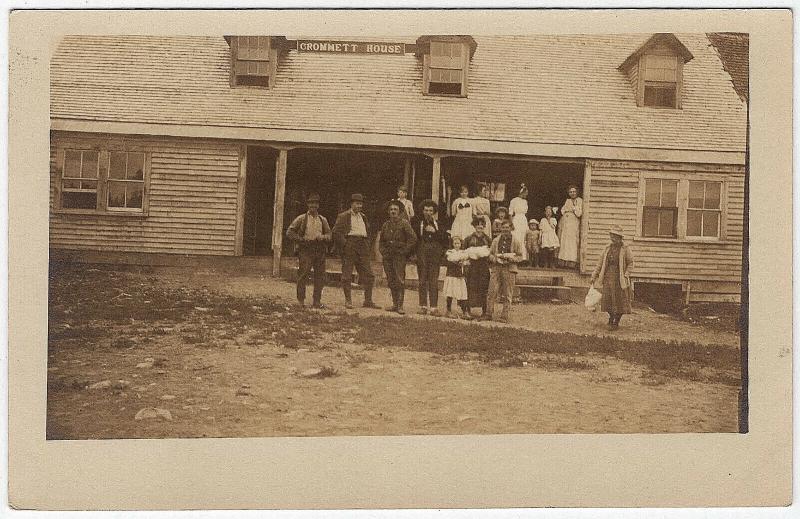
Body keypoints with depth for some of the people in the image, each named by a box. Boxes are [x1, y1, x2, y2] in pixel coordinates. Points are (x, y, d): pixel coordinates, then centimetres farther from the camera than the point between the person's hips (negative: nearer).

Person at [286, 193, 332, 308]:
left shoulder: (322, 220, 18)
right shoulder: (301, 219, 7)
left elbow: (329, 234, 15)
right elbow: (290, 232, 3)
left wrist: (322, 237, -7)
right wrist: (301, 240, -8)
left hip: (320, 250, 4)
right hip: (306, 249, -4)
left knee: (320, 276, 2)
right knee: (303, 274, -9)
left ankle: (316, 300, 10)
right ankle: (301, 300, 0)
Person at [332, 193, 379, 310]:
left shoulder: (363, 217, 20)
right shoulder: (343, 216, 1)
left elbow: (368, 232, 28)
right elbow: (336, 232, -7)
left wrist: (367, 245, 14)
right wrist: (344, 244, -12)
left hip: (363, 248, 5)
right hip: (349, 247, -5)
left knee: (368, 275, 0)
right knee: (347, 275, -2)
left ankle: (368, 301, 6)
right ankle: (348, 301, 5)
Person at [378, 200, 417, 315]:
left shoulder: (404, 223, -2)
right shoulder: (386, 224, 14)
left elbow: (413, 238, -7)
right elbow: (381, 240, 24)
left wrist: (404, 251, -9)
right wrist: (383, 251, 9)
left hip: (399, 255, -5)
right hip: (387, 256, 5)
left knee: (400, 280, -11)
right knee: (390, 281, 6)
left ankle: (400, 305, -11)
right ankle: (394, 304, 14)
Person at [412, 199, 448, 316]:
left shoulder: (438, 224, 15)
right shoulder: (418, 224, 10)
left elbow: (445, 239, 6)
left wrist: (434, 231, -5)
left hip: (435, 257, 1)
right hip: (422, 257, -1)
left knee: (434, 282, -4)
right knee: (423, 281, 1)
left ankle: (433, 307, -5)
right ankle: (423, 306, 7)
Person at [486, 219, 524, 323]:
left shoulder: (516, 241, 3)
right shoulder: (496, 240, 13)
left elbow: (520, 257, 3)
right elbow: (490, 254, 16)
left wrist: (509, 257, -14)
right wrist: (495, 258, -6)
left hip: (509, 269, -2)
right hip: (496, 268, 2)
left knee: (507, 295, 1)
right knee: (492, 292, -5)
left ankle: (504, 317, 6)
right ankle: (488, 315, 0)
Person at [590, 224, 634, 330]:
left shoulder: (625, 249, -4)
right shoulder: (608, 248, 9)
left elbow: (630, 263, -3)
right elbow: (601, 263, 12)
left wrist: (626, 276, -14)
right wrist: (593, 276, 10)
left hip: (620, 278, -4)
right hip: (608, 277, 4)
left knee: (619, 301, 0)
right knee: (608, 299, 4)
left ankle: (616, 322, 13)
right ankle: (611, 318, 27)